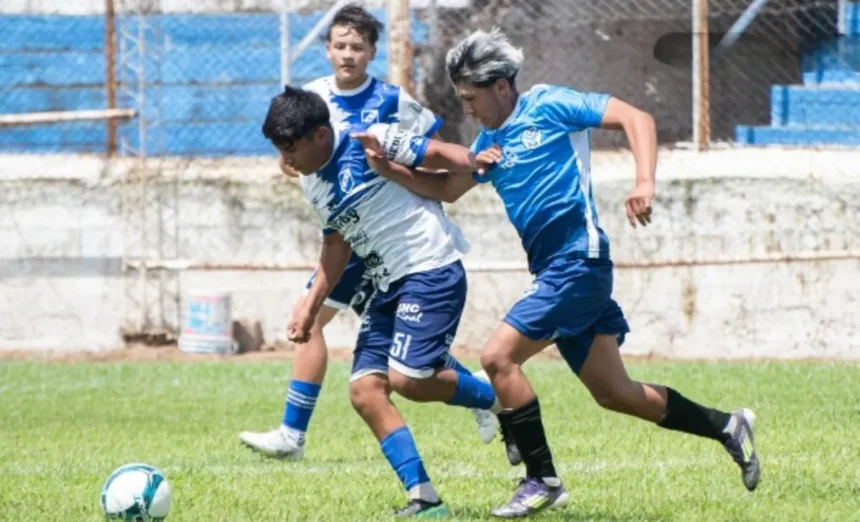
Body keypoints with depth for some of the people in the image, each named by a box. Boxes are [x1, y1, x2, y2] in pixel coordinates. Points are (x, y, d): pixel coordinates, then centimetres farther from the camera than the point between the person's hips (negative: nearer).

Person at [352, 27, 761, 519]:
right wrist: (390, 168, 10)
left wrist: (645, 183, -24)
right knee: (614, 392, 10)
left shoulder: (549, 106, -6)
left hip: (578, 260, -9)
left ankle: (543, 480, -7)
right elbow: (447, 188, 25)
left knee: (499, 356, -14)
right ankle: (727, 426, 23)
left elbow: (636, 118, -10)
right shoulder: (491, 141, 16)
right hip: (553, 270, 9)